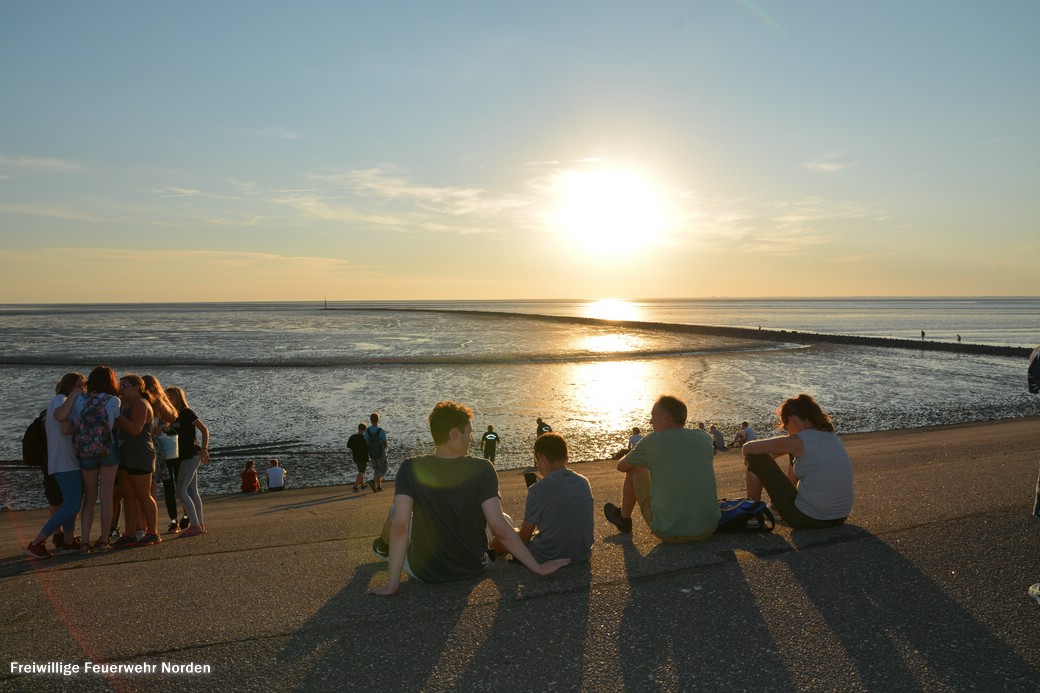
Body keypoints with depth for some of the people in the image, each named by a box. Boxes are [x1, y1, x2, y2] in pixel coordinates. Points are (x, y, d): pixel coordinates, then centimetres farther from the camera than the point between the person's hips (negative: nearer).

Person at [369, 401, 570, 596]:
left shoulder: (410, 468, -15)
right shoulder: (482, 469, -15)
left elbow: (400, 526, -20)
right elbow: (499, 528, -20)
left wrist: (392, 584, -16)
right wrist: (538, 567, -13)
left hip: (425, 573, 0)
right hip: (474, 569, 1)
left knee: (396, 510, 23)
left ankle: (384, 547, 53)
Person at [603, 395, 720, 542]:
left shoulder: (653, 441, -10)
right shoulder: (704, 437, 1)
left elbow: (621, 466, 7)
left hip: (669, 534, -4)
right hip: (709, 530, 4)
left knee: (634, 470, 15)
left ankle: (623, 520, 36)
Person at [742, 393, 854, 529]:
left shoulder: (798, 441, -15)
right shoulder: (831, 436, 7)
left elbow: (748, 447, -7)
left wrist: (748, 457, 14)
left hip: (808, 520, -8)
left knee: (756, 458, 2)